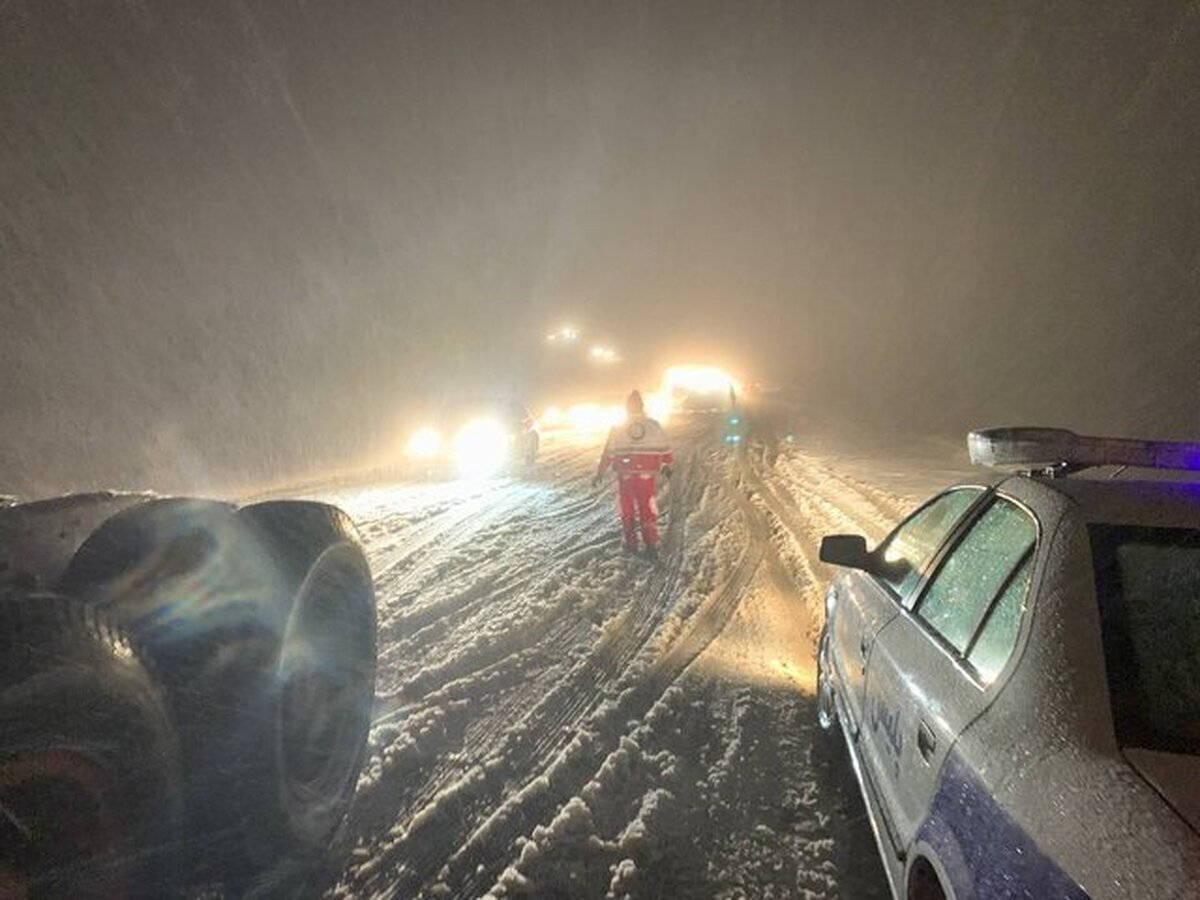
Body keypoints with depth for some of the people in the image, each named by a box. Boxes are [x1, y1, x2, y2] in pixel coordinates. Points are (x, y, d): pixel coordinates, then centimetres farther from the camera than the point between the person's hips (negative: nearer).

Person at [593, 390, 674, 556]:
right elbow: (665, 449, 7)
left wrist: (600, 473, 8)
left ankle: (631, 543, 16)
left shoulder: (617, 428, -1)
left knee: (627, 509, 13)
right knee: (648, 510, 8)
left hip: (625, 476, 0)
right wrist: (668, 465, 23)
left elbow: (608, 454, 1)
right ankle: (651, 545, 6)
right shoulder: (654, 425, 0)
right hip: (648, 476, 0)